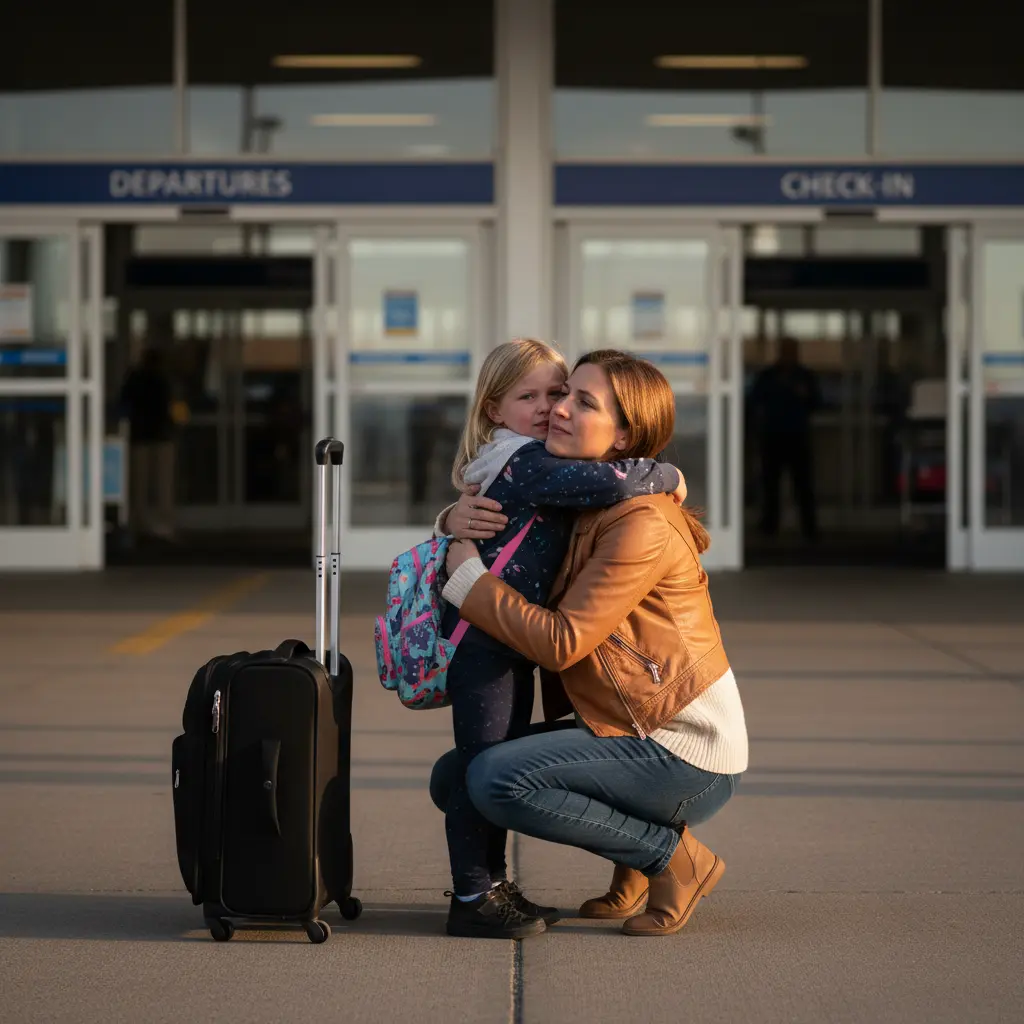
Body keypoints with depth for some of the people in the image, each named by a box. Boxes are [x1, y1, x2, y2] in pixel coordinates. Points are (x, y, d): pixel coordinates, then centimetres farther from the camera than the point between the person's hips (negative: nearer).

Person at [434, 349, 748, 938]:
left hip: (684, 756, -10)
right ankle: (635, 862, 11)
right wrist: (459, 517, -4)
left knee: (497, 779, -25)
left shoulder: (642, 525, -20)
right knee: (451, 778, 5)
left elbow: (561, 641, -24)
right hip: (625, 730, 10)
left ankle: (671, 857, -7)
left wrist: (467, 576, -17)